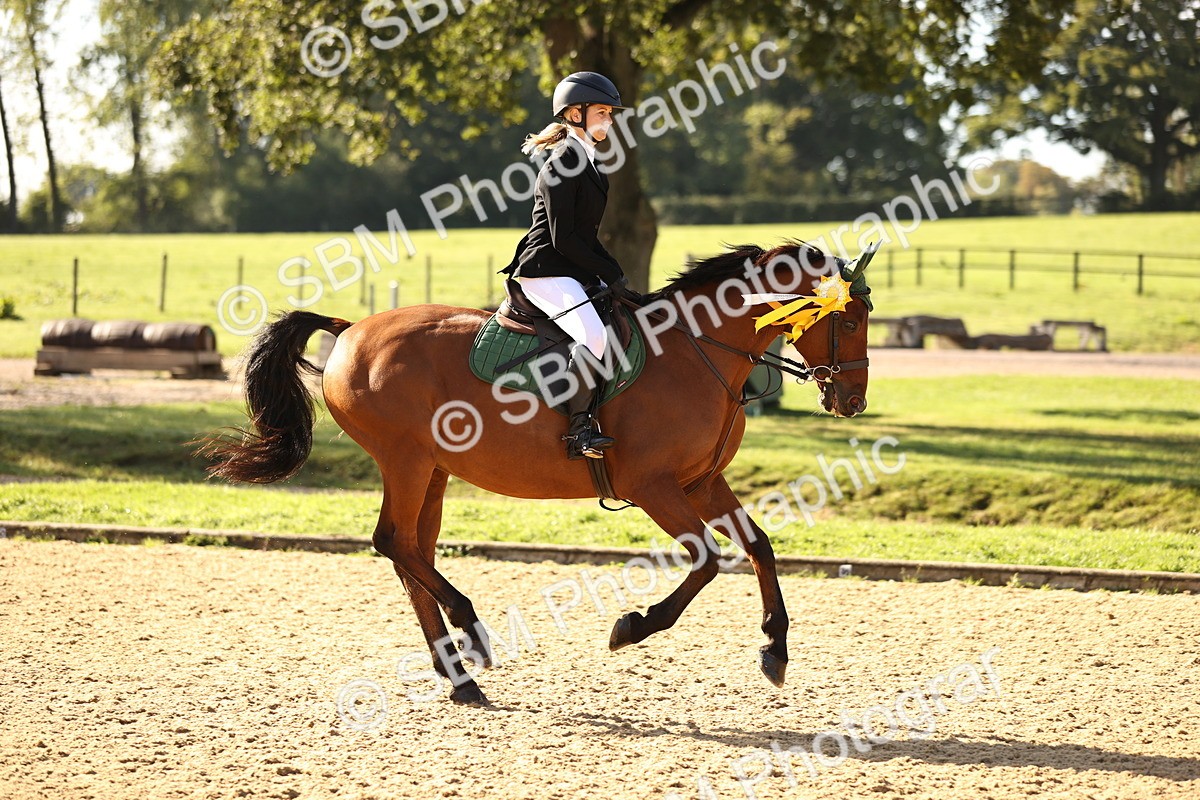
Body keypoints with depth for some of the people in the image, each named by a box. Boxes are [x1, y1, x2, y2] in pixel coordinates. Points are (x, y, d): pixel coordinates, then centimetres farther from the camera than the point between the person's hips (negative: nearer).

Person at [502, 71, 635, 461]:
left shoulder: (587, 163, 16)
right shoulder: (561, 166, -13)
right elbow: (563, 239, -17)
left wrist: (614, 272, 9)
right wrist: (611, 274, -13)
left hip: (577, 273, 10)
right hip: (547, 273, -10)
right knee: (593, 334, -30)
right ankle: (579, 428, -25)